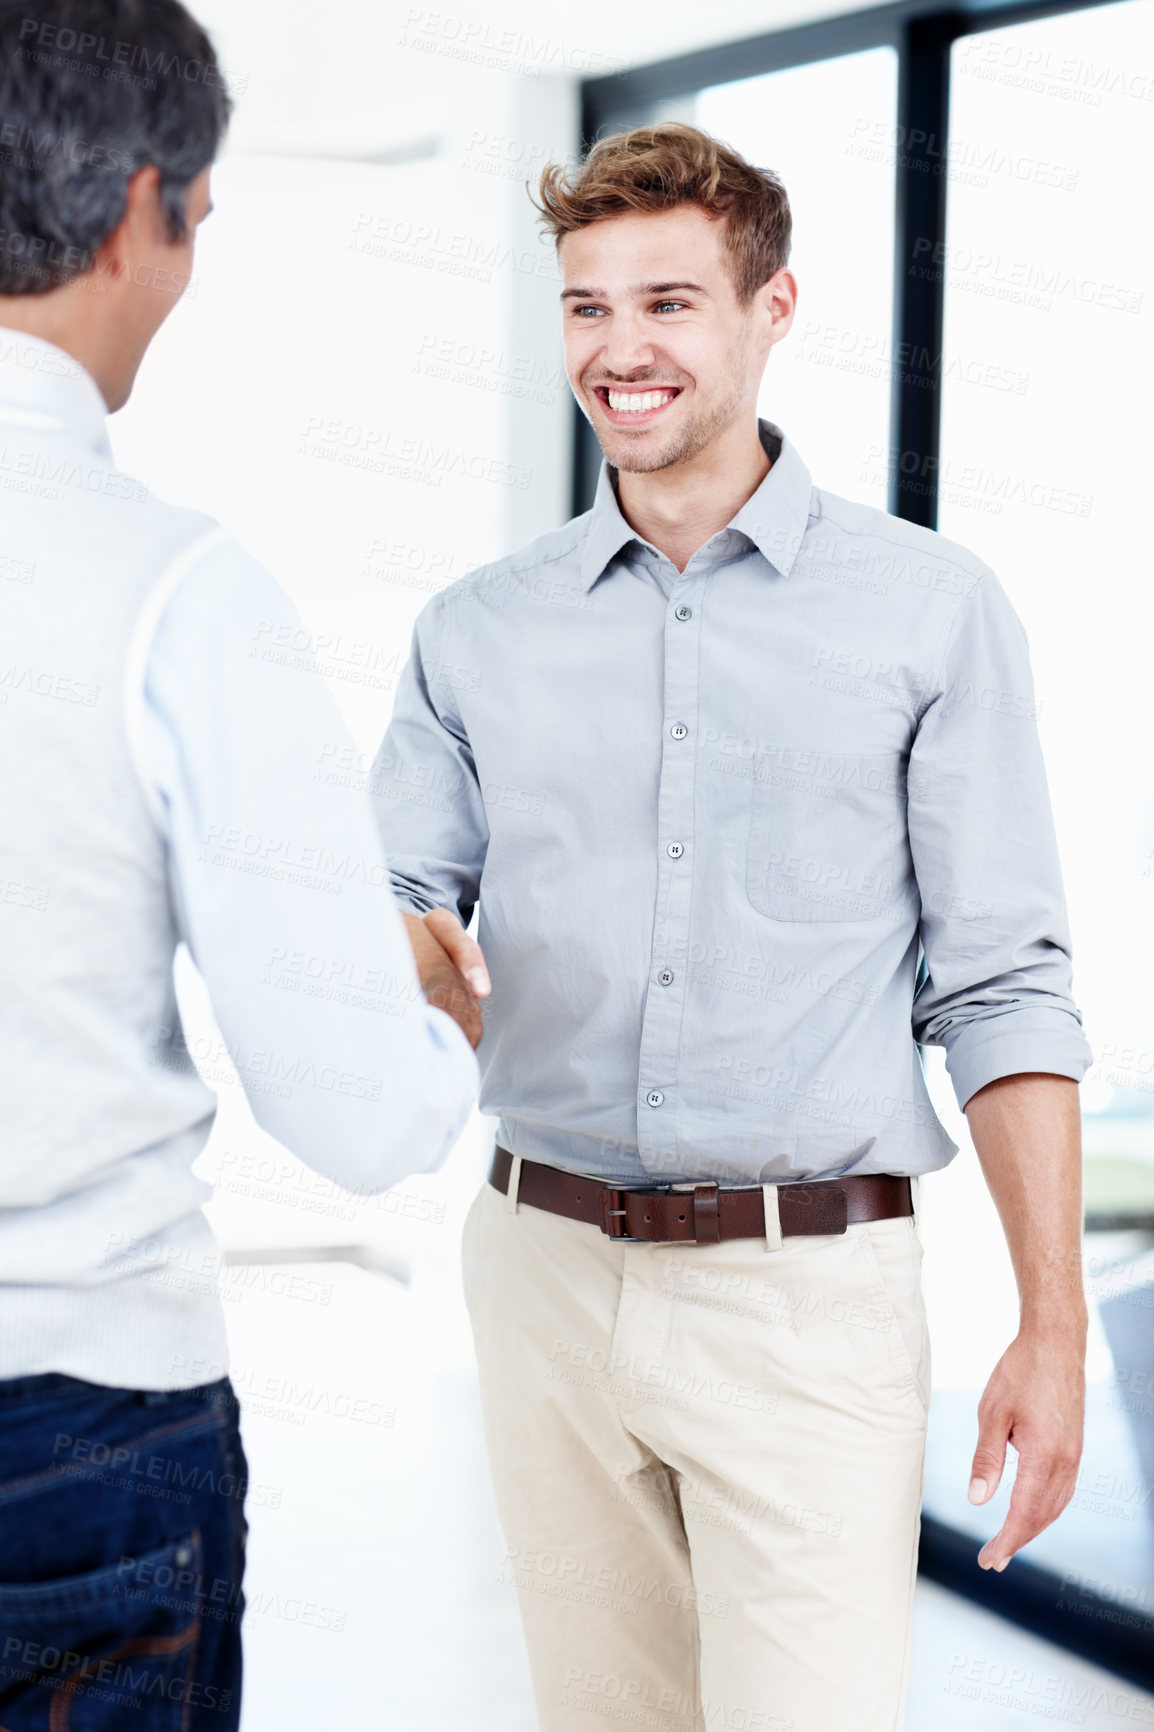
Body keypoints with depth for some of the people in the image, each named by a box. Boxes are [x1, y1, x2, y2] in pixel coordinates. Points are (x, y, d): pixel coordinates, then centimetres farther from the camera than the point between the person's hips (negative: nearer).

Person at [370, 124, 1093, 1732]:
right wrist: (405, 956, -20)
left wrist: (1053, 1325, -7)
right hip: (551, 1273, 3)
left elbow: (999, 985, -1)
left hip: (810, 1292, -3)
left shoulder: (929, 606, 0)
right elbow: (403, 902, 6)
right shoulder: (480, 629, 8)